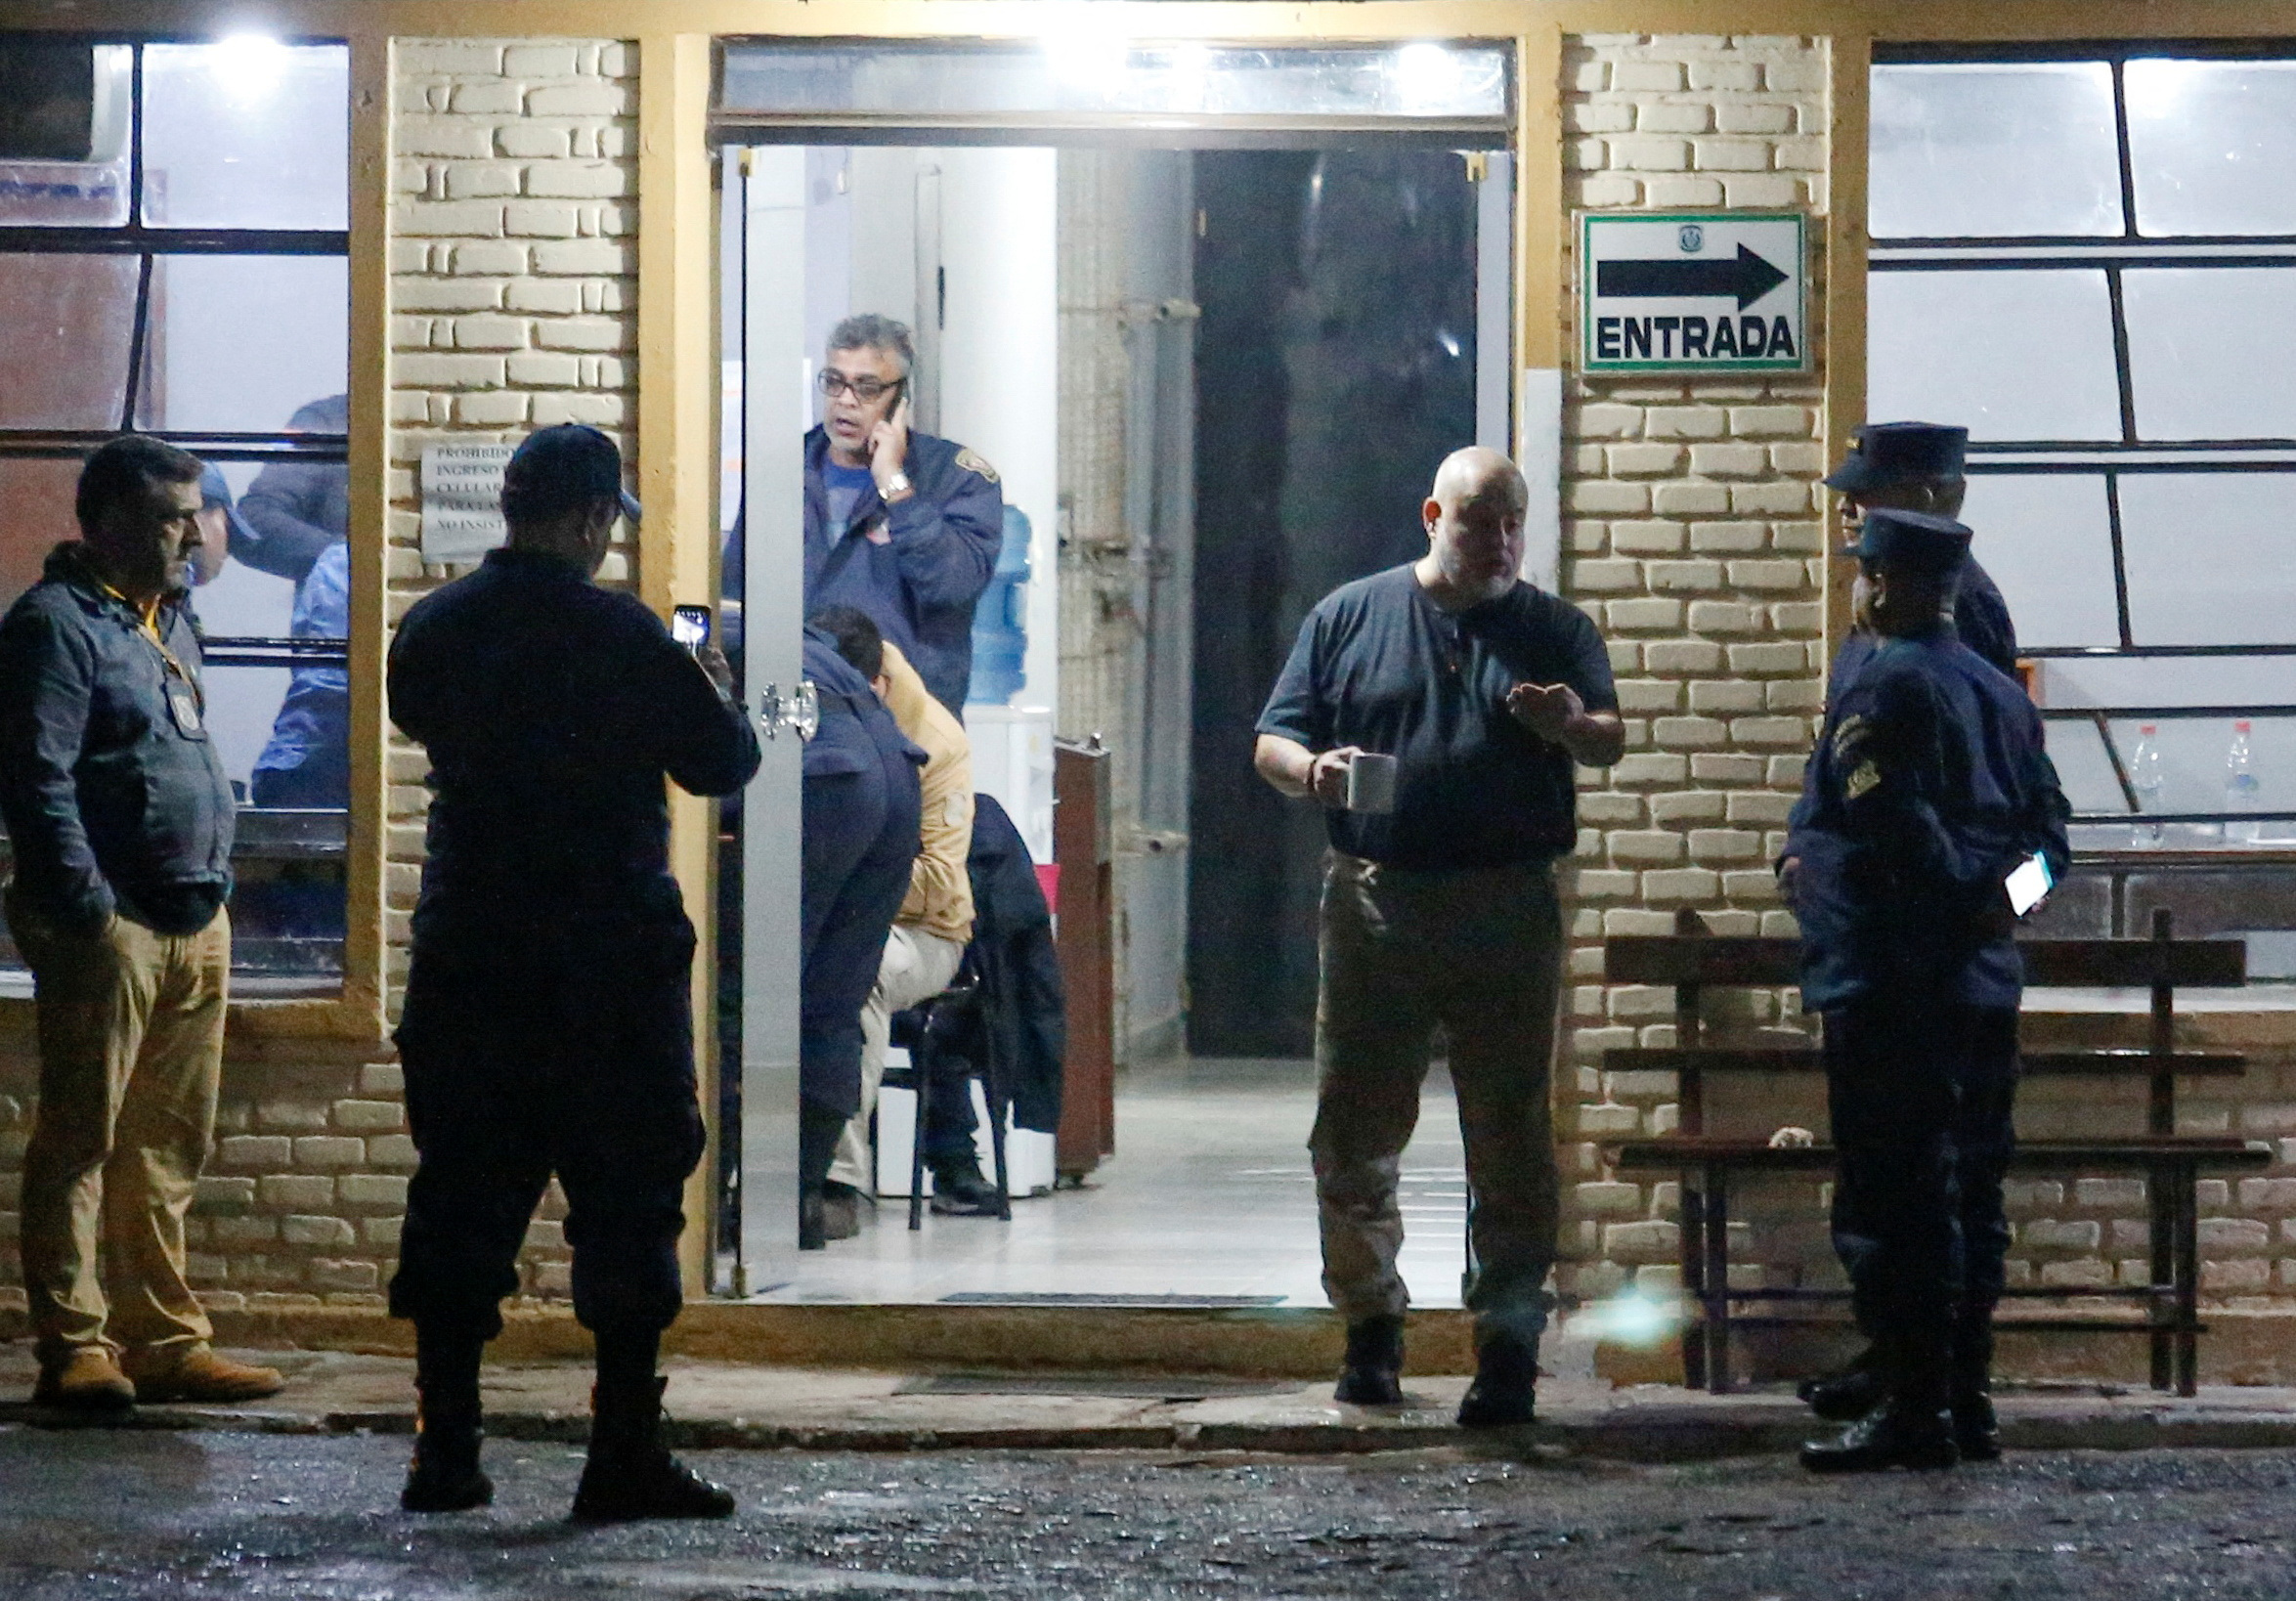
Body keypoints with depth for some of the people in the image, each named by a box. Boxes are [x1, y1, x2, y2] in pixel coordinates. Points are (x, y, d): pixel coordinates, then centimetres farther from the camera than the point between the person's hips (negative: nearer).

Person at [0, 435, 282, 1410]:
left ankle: (166, 1340, 15)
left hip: (195, 926, 9)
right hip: (110, 927, -9)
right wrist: (87, 911, -19)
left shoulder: (170, 622, 20)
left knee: (169, 1148, 10)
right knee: (81, 1140, -5)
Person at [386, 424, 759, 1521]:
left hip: (465, 956, 5)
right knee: (626, 1201, 1)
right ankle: (625, 1458, 0)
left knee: (462, 1194, 10)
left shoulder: (433, 628, 3)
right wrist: (715, 692, 13)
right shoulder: (619, 636, -13)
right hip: (607, 957, -5)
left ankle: (444, 1452, 11)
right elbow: (722, 763, -7)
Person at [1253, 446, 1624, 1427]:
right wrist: (1312, 770, -15)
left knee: (1509, 1140, -1)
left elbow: (1611, 743, 3)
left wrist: (1572, 724, -21)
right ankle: (1371, 1325, 17)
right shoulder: (1350, 617, 10)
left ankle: (1509, 1347, 2)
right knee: (1356, 1132, 3)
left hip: (1508, 913, 0)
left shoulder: (1554, 630, 11)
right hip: (1375, 905, 0)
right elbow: (1273, 742, 9)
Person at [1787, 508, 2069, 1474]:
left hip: (1887, 990, -8)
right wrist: (1989, 897, 4)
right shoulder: (2002, 693, 14)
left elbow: (1897, 829, -20)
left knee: (1894, 1203, -6)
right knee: (1969, 1197, 12)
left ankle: (1913, 1411, -8)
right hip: (1986, 986, 8)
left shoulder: (1882, 689, -11)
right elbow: (2049, 826, 14)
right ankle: (1966, 1401, 16)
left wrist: (1961, 899, -8)